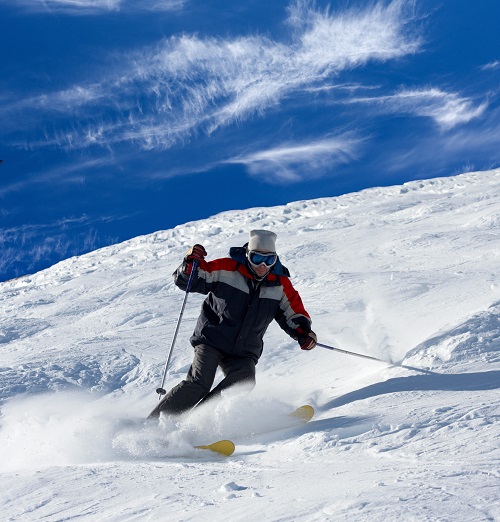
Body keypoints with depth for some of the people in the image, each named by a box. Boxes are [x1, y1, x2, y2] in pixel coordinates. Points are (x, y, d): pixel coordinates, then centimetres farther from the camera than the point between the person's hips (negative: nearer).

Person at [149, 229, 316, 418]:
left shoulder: (280, 284, 3)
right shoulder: (226, 269, -7)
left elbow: (294, 312, 13)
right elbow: (185, 281, -2)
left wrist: (303, 332, -7)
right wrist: (191, 263, -22)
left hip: (244, 352, 3)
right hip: (212, 340, -3)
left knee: (244, 381, -25)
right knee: (199, 384, -21)